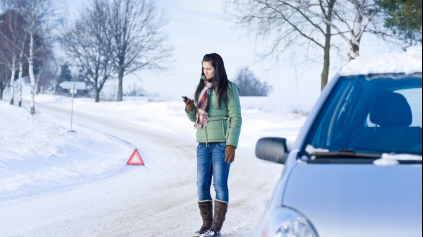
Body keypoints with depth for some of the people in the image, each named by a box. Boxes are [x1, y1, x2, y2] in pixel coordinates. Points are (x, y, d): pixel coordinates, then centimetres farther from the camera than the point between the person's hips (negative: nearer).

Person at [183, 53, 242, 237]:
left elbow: (236, 118, -7)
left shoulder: (229, 89, -4)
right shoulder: (201, 88, 13)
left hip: (221, 143, -5)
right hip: (203, 144, 6)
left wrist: (231, 145, -14)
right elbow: (195, 118, 19)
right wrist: (190, 109, -3)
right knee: (202, 185, 3)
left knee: (220, 184, -3)